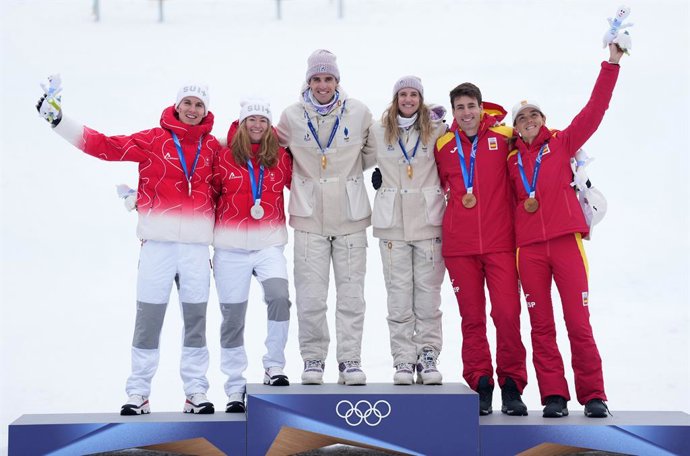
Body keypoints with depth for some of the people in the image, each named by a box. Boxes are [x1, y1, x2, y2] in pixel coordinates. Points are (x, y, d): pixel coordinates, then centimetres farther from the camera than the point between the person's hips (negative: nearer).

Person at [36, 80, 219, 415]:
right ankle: (138, 393, 9)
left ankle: (196, 393, 15)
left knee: (196, 319, 6)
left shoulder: (213, 147, 9)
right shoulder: (153, 140, 2)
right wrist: (59, 120, -6)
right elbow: (104, 146, -2)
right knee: (148, 318, 1)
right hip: (157, 242, -2)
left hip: (196, 245, 2)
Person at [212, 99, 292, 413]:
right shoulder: (224, 157, -1)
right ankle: (235, 387, 17)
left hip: (269, 244, 0)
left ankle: (274, 367, -7)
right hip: (231, 248, 0)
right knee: (232, 316, 5)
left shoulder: (280, 158, 3)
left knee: (279, 297, -24)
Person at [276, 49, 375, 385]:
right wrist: (306, 181, 9)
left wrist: (345, 170, 7)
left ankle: (350, 360, 11)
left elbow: (371, 153, 16)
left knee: (351, 294, 3)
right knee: (310, 297, 0)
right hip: (309, 218, 0)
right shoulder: (292, 116, 1)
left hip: (350, 217, 0)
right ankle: (312, 359, 13)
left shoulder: (358, 113, 0)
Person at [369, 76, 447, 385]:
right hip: (393, 223, 1)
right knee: (399, 294, 0)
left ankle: (428, 356, 7)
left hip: (428, 221, -1)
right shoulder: (378, 133, 10)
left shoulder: (437, 131, 6)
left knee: (428, 293, 0)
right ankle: (403, 360, 4)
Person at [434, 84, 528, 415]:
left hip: (499, 242, -2)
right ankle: (480, 384, 12)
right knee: (472, 318, 4)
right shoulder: (443, 145, 7)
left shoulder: (504, 137, 1)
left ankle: (511, 385, 4)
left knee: (507, 314, -8)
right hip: (459, 246, 2)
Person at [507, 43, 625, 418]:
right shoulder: (511, 160, 12)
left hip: (565, 240, -2)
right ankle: (553, 395, 8)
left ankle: (593, 395, 1)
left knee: (578, 321, -5)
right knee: (541, 325, 2)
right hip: (528, 247, 2)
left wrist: (611, 65, -3)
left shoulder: (561, 143, 7)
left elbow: (594, 109, 0)